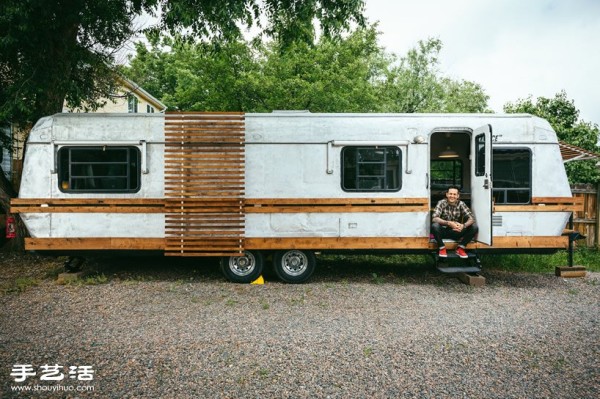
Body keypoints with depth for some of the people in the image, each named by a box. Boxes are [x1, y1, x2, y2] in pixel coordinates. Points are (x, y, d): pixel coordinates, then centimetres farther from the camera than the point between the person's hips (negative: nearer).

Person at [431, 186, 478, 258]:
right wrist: (449, 223, -41)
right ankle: (442, 248, -12)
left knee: (474, 227, -20)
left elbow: (471, 218, -13)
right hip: (444, 231, -2)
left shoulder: (461, 204, -6)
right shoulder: (442, 203, -13)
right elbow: (434, 218, -25)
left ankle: (460, 248, -4)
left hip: (456, 232, 2)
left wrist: (463, 225, -36)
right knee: (434, 226, -35)